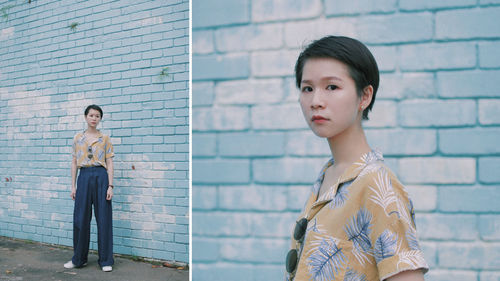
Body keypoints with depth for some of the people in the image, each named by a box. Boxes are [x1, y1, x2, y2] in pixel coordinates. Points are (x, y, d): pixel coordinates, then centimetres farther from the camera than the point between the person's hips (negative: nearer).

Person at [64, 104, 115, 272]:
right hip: (84, 177, 2)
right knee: (80, 219, 5)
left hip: (101, 177, -2)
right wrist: (73, 185, 5)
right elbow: (74, 162, 11)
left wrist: (110, 186, -6)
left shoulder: (104, 139, 4)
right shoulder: (78, 138, 10)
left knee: (104, 219, 1)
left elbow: (109, 163, 2)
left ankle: (106, 260, 10)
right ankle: (79, 259, 20)